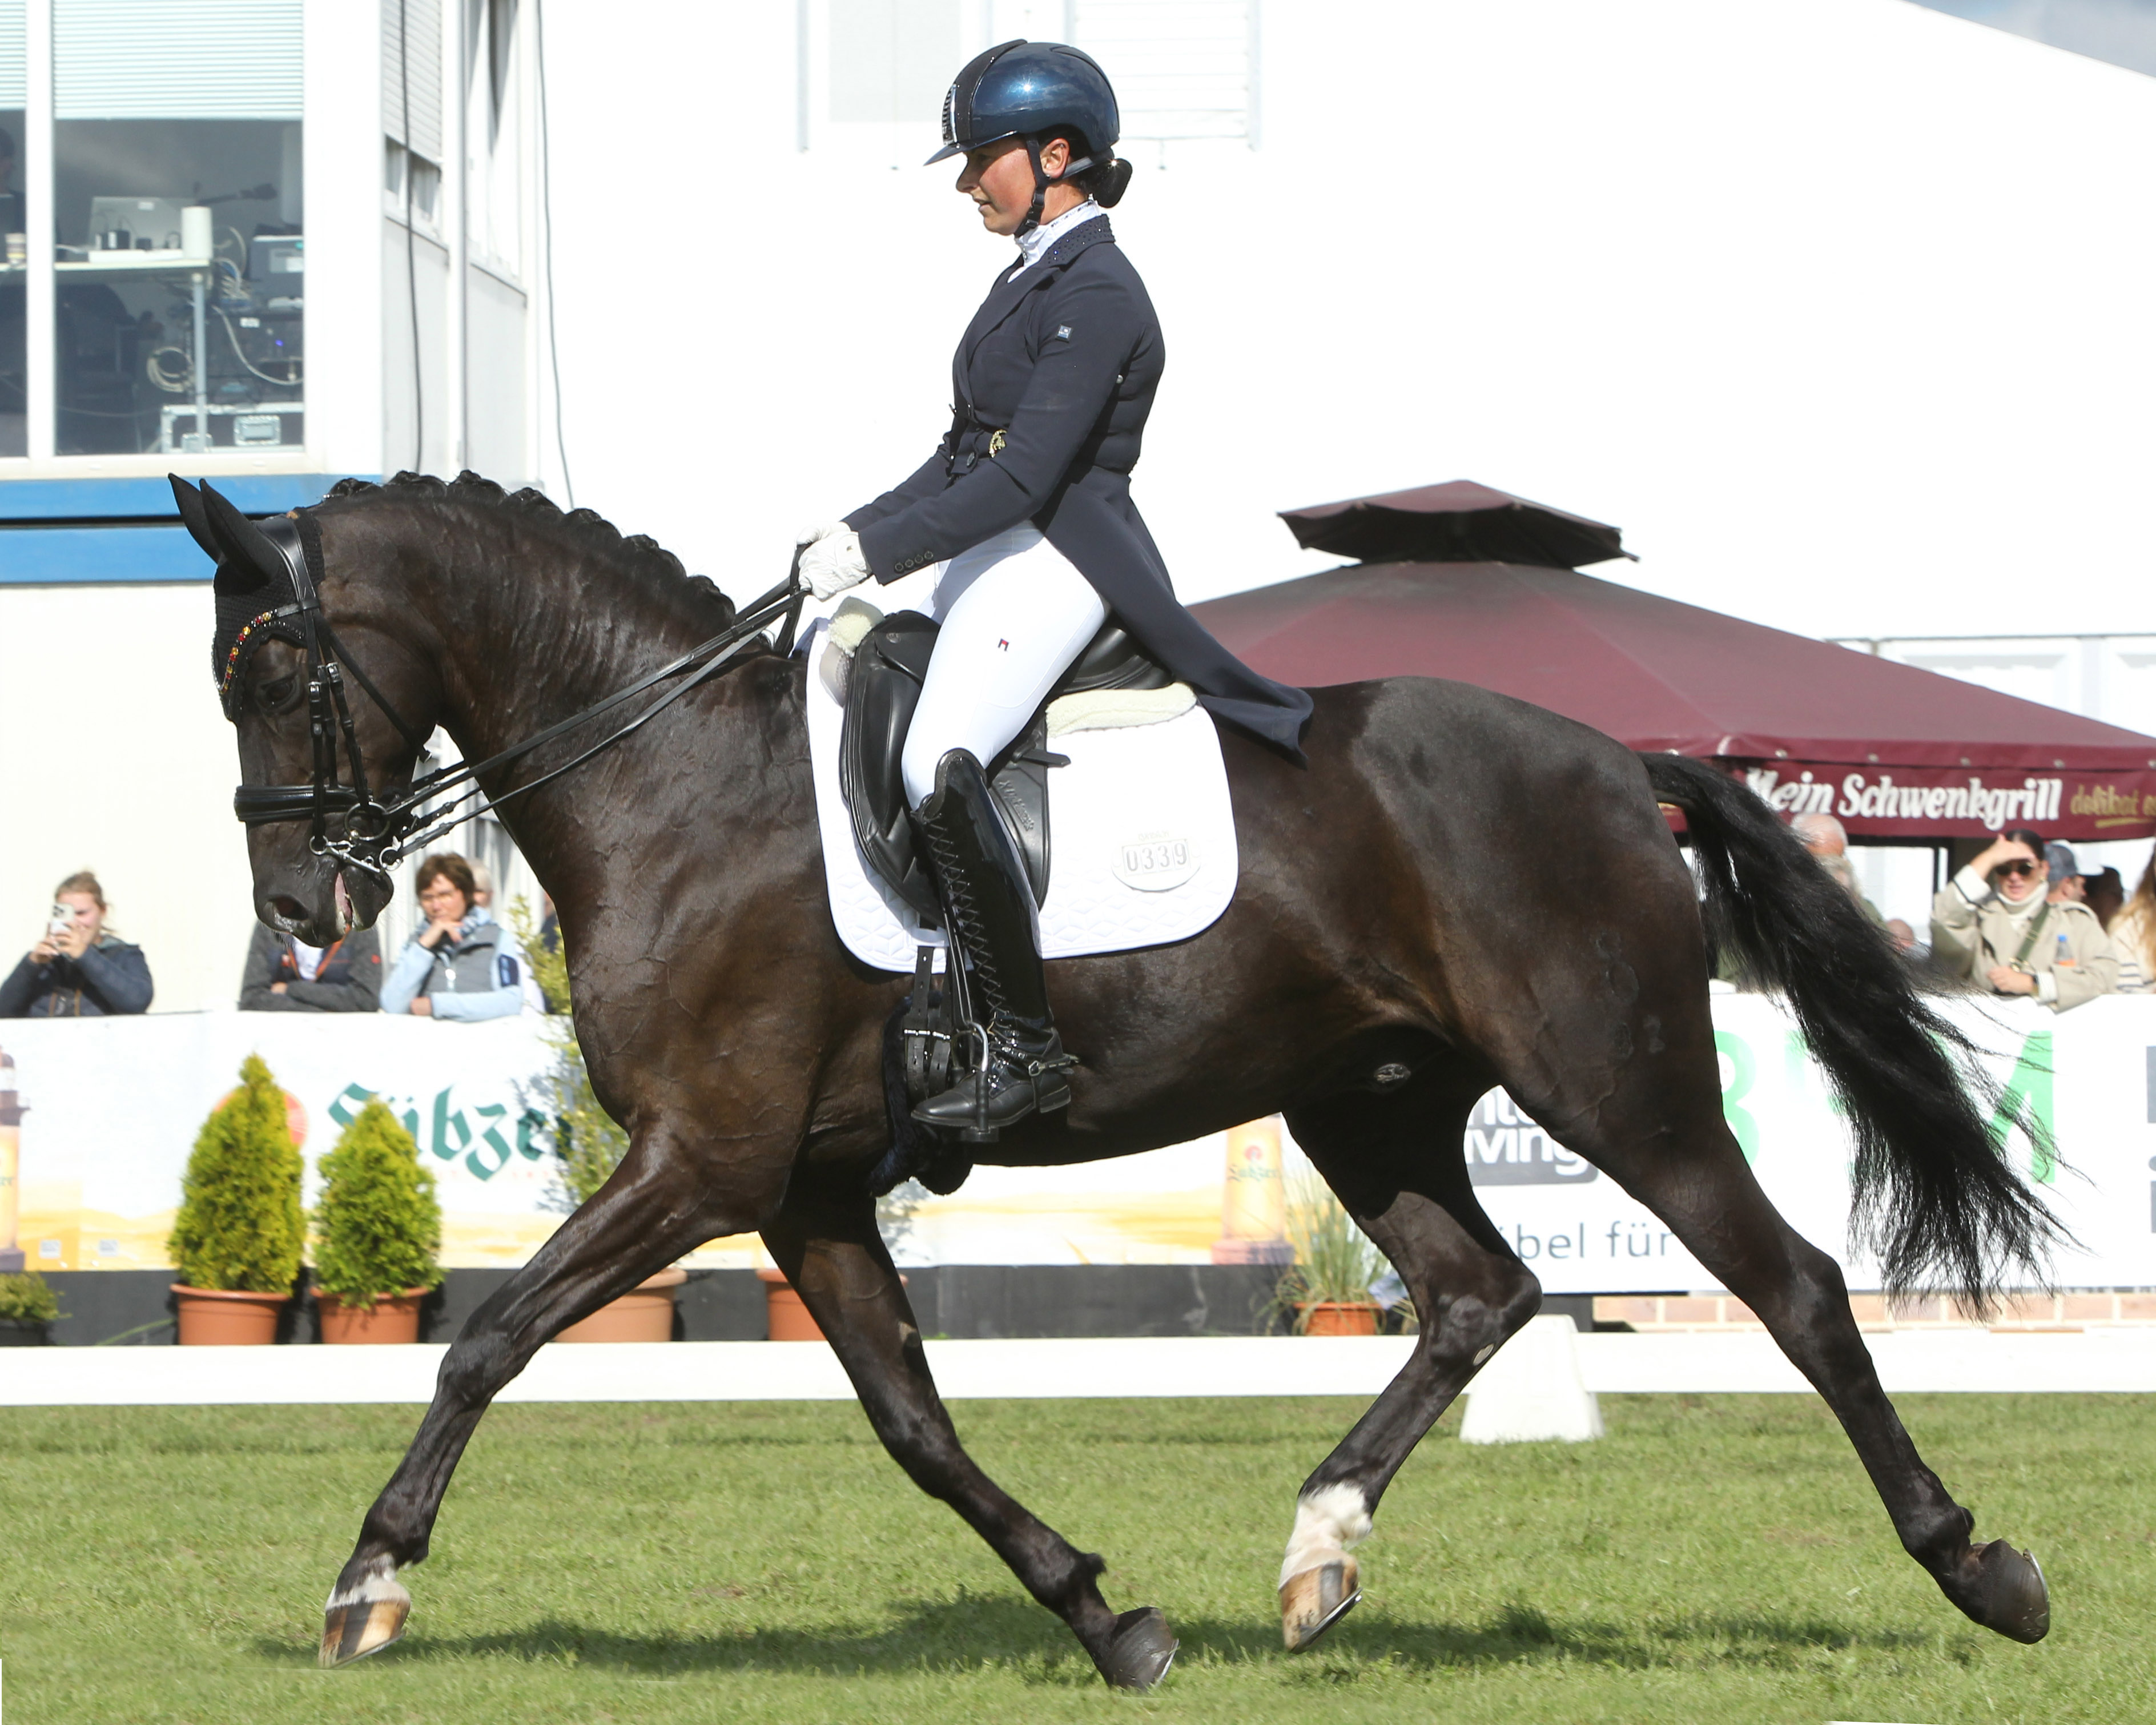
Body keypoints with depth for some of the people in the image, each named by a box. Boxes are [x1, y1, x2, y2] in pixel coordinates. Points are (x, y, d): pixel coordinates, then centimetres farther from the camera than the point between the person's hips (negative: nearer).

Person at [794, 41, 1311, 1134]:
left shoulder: (1096, 295, -14)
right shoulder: (1030, 279, 17)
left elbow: (1025, 475, -21)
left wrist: (874, 552, -20)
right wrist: (855, 532, 7)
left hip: (1058, 561, -11)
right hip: (995, 559, 11)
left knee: (936, 765, -30)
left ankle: (1025, 1045, -27)